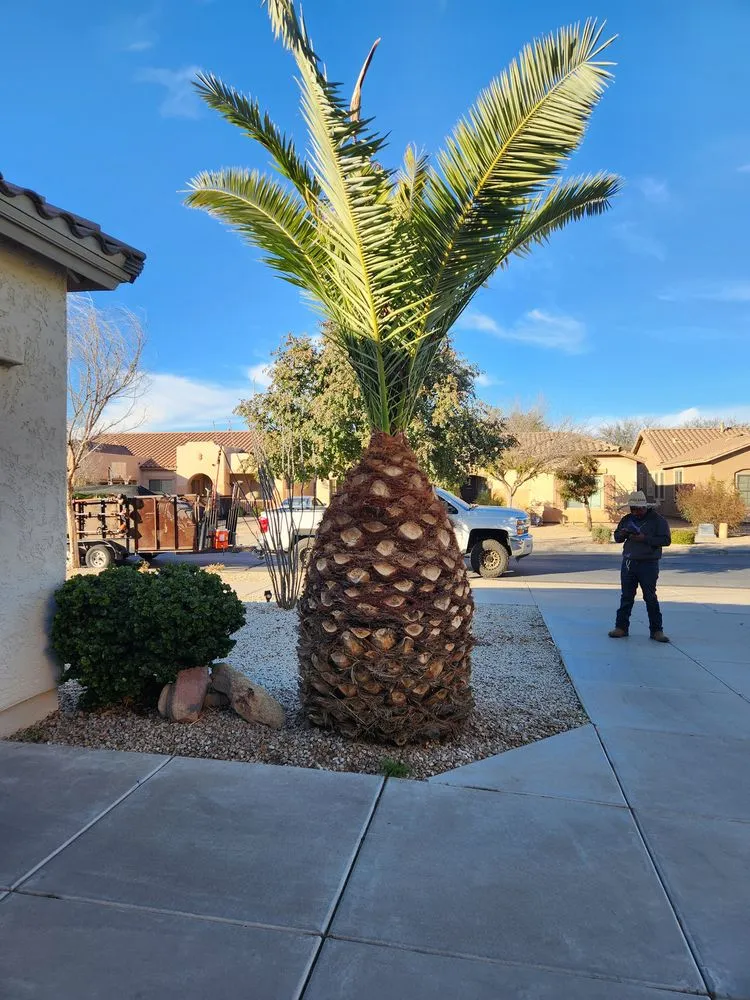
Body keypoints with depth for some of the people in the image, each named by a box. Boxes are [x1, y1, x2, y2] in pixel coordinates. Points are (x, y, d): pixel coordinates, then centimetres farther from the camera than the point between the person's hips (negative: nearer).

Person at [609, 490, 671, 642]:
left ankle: (656, 630, 8)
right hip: (628, 563, 4)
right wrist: (622, 534, -9)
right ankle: (621, 627, 13)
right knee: (626, 597, 8)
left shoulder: (657, 520, -5)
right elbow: (616, 537, 15)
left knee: (650, 598, 0)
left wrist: (645, 538, -21)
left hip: (648, 564, -4)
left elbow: (666, 540, -12)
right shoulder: (627, 519, 10)